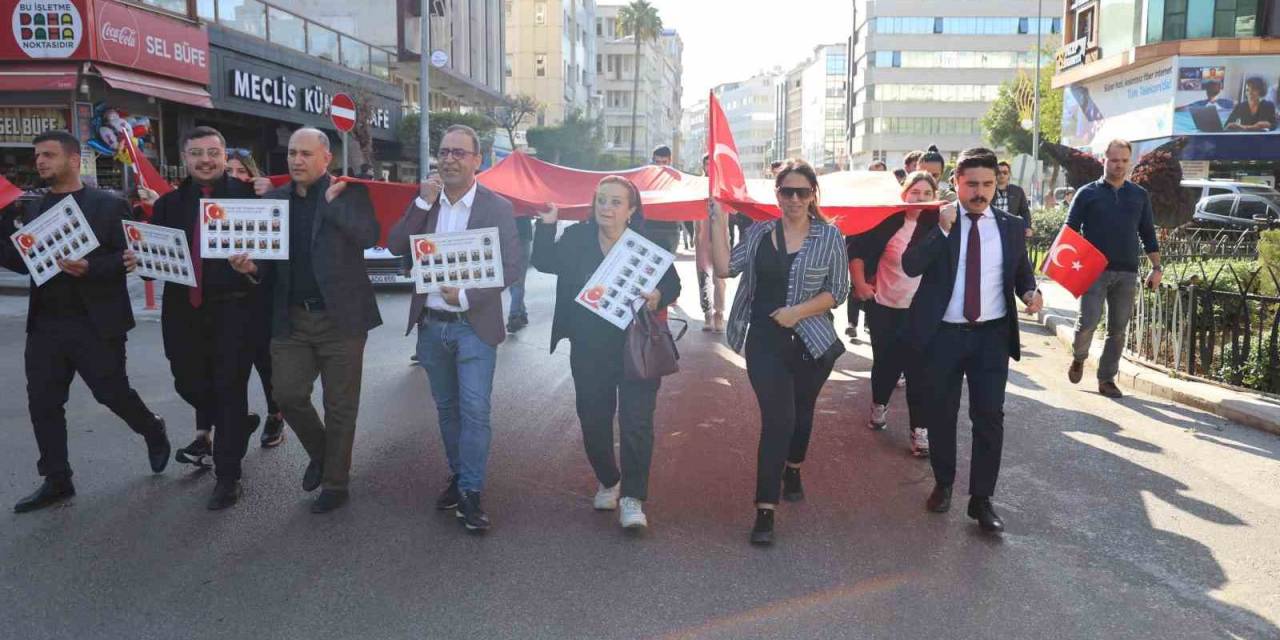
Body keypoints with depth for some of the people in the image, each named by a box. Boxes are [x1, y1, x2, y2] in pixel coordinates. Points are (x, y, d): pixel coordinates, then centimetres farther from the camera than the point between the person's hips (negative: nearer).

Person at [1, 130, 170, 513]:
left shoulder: (109, 206, -4)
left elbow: (127, 257, -9)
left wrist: (89, 268, -24)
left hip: (95, 323, -5)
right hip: (45, 324, 5)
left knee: (113, 393, 2)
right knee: (43, 403, 6)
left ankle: (154, 433, 31)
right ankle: (57, 481, 17)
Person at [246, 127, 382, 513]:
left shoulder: (349, 191, -4)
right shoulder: (275, 197, 9)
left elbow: (369, 236, -19)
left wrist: (332, 200, -17)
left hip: (340, 316, -4)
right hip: (291, 318, 4)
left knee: (340, 405, 5)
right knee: (288, 394, 0)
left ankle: (335, 484, 21)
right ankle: (320, 453, 29)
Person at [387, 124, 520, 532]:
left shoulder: (497, 207, -6)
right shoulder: (423, 202, 6)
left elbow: (511, 267, -8)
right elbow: (395, 247, -4)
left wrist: (466, 296, -18)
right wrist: (423, 204, -13)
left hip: (474, 324, -4)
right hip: (431, 325, 4)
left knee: (474, 410, -7)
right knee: (447, 407, 15)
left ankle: (470, 493, 1)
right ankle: (458, 475, 30)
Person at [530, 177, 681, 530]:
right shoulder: (576, 238, 1)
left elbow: (673, 284, -2)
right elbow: (545, 263, -7)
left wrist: (659, 296, -23)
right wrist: (547, 224, -18)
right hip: (588, 349, 3)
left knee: (636, 422, -7)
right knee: (593, 420, 13)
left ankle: (632, 498, 5)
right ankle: (607, 481, 37)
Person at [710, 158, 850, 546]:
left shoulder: (829, 236, -3)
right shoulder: (759, 232, 2)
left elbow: (838, 291, -5)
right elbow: (725, 268, -9)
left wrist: (797, 311, -17)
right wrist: (719, 222, -13)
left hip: (811, 342, 1)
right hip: (765, 342, -1)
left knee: (801, 412, 19)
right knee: (778, 418, -11)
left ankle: (792, 470, 47)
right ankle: (765, 509, -5)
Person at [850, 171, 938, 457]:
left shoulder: (938, 225, -5)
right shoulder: (889, 222, -9)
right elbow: (858, 250, -2)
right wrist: (860, 283, -5)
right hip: (885, 307, 0)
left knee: (918, 369, 0)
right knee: (885, 361, 13)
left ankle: (920, 430, 8)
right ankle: (879, 405, 40)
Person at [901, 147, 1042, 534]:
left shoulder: (1012, 226, 6)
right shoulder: (934, 221, -3)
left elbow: (1021, 270, 16)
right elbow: (910, 266, -16)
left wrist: (1030, 292, -5)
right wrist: (943, 227, -23)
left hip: (992, 335, 1)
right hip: (942, 335, -1)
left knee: (990, 416, -1)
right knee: (939, 415, 12)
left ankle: (981, 499, 11)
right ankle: (943, 484, 32)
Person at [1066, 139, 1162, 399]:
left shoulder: (1140, 195, 13)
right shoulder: (1087, 193, 3)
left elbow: (1148, 234, 16)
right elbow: (1070, 231, 1)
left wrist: (1156, 267, 8)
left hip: (1127, 273, 3)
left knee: (1118, 329, 4)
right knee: (1088, 322, -11)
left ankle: (1107, 379, 14)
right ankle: (1079, 358, 19)